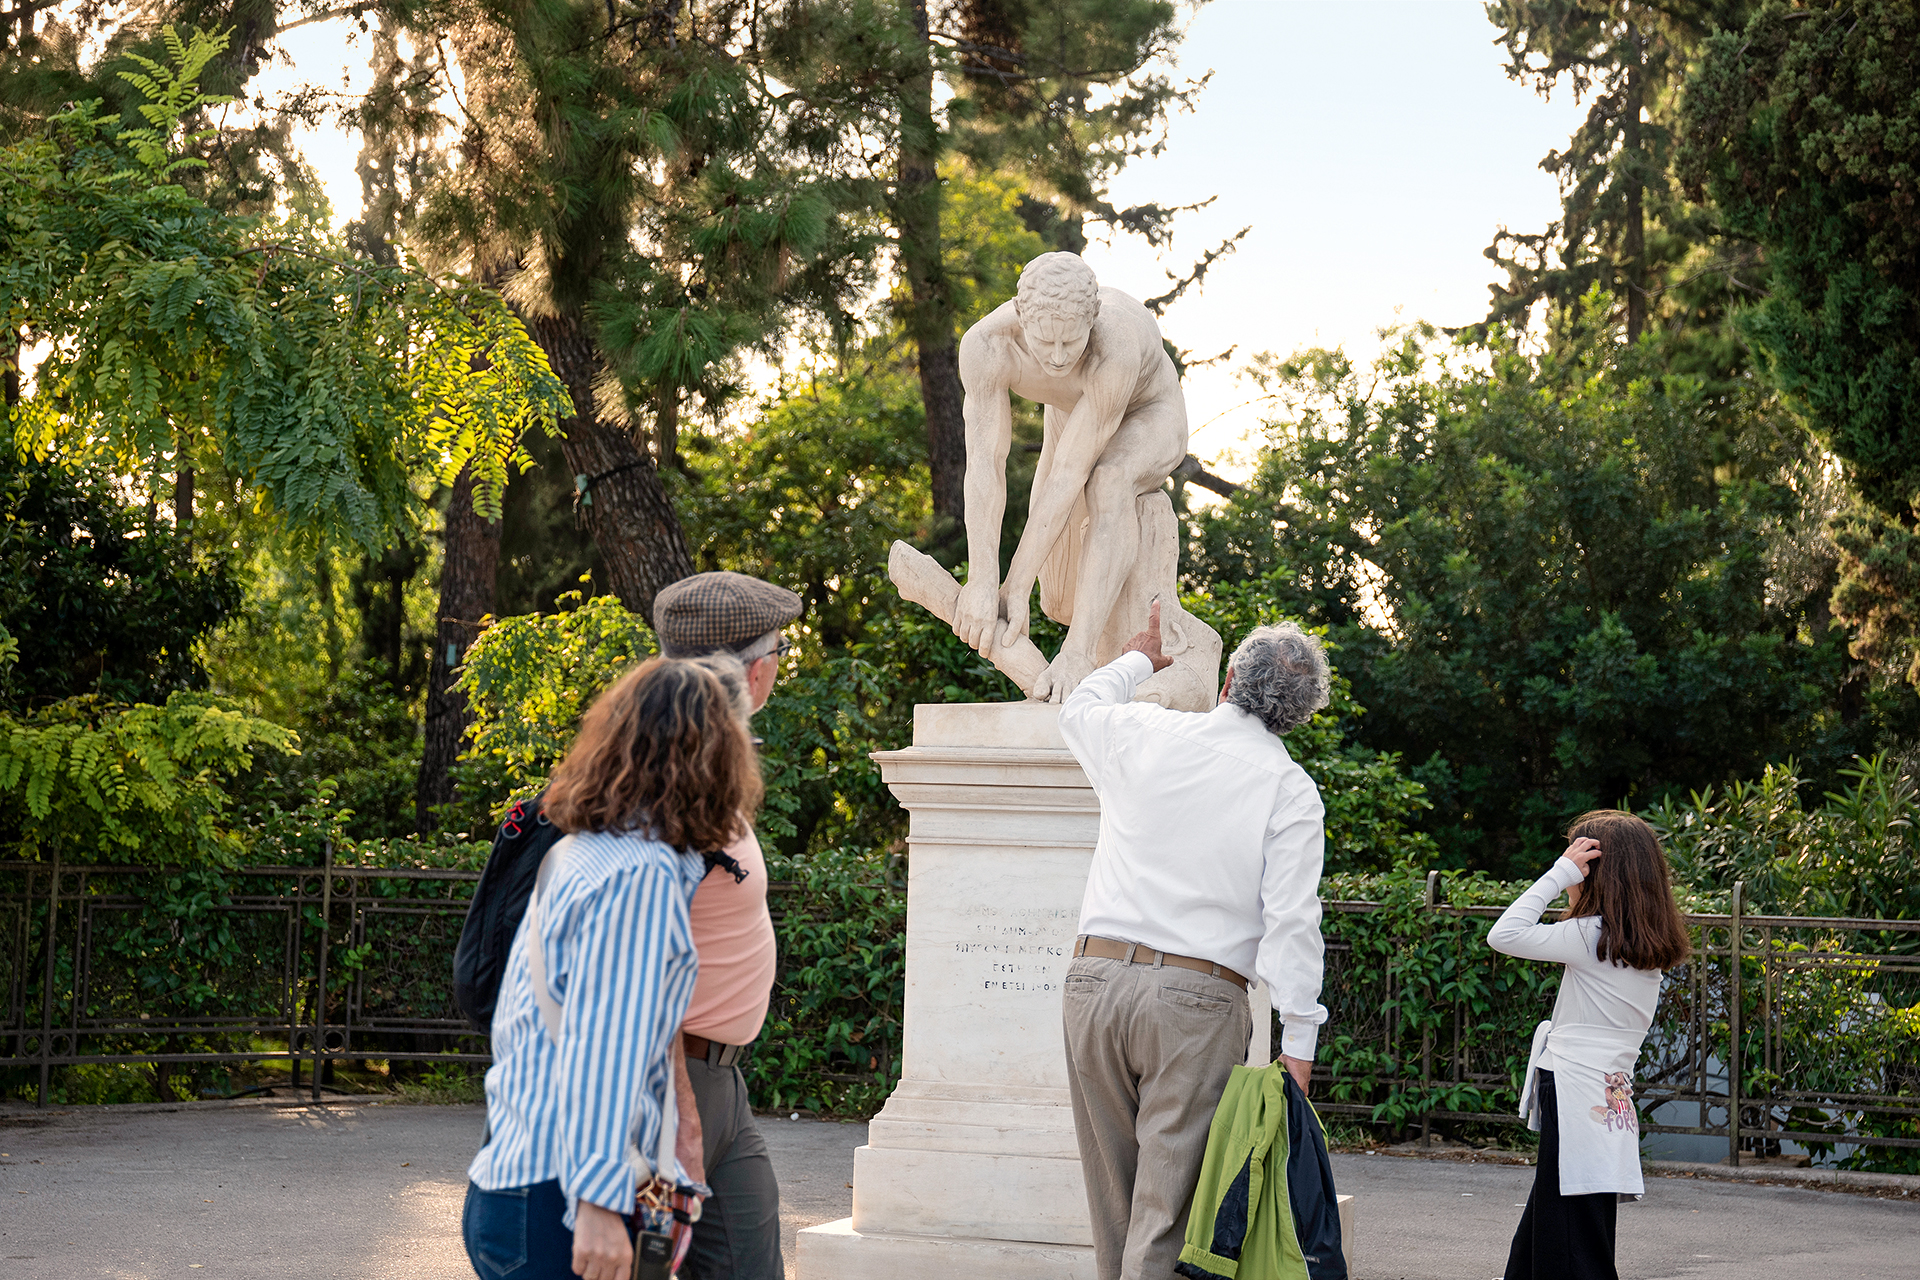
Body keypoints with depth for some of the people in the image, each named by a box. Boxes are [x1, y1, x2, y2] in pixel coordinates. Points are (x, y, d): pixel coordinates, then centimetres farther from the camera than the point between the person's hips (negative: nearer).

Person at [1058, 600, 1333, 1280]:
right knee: (1167, 1206, -2)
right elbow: (1291, 920, -10)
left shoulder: (1145, 733, 5)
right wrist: (1297, 1044, -8)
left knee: (1111, 1197, 15)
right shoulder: (1291, 791, -3)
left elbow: (1079, 709, 29)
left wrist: (1137, 659, 48)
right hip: (1198, 1000, -3)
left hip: (1096, 976, 3)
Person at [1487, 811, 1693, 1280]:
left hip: (1579, 1105, -9)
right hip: (1611, 1097, 9)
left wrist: (1558, 873, -11)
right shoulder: (1649, 948, 11)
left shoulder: (1592, 936, -13)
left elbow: (1503, 935, -15)